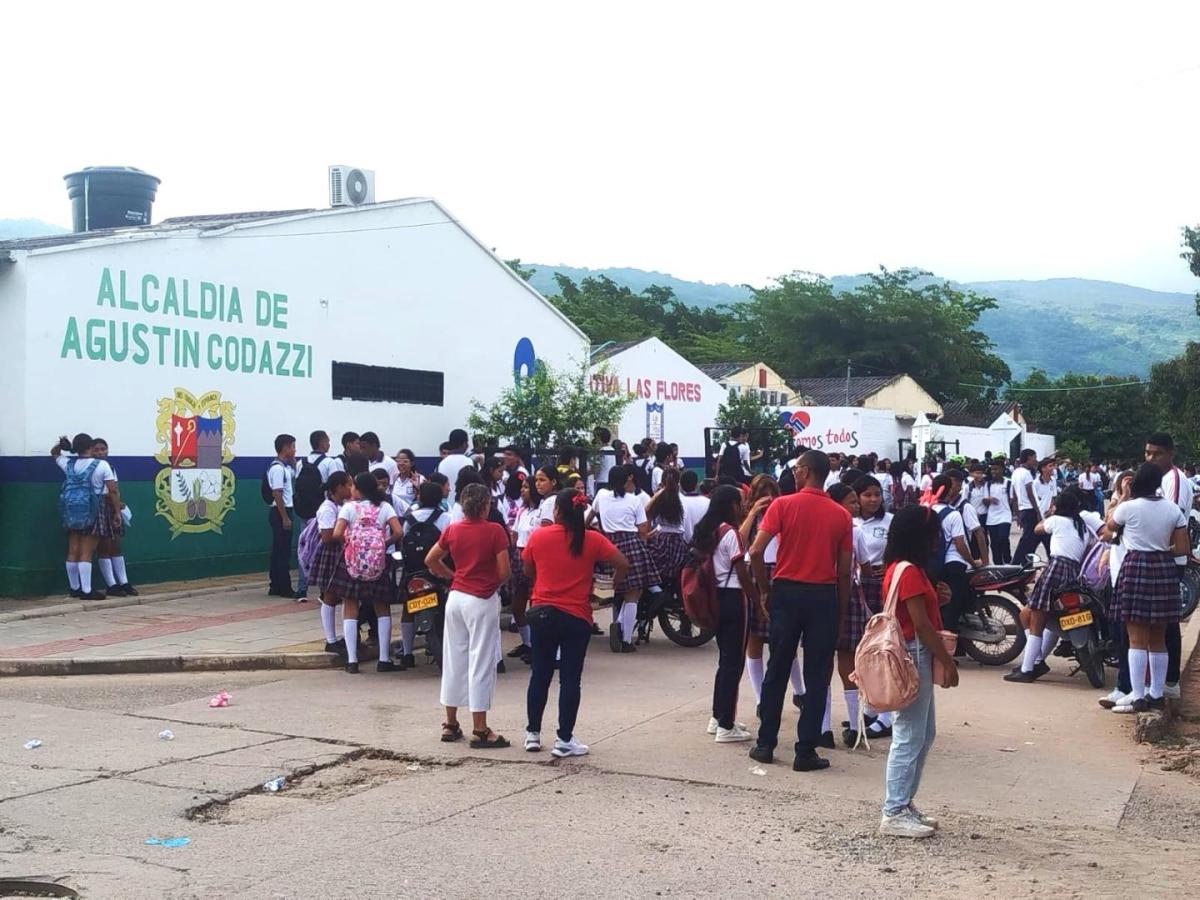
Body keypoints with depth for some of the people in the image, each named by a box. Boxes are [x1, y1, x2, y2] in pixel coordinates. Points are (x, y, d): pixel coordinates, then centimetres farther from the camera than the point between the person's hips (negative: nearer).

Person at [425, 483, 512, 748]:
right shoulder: (495, 531, -13)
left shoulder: (452, 530, 2)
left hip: (456, 597, 5)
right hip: (483, 601, -5)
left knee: (453, 659, 14)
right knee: (481, 662, 0)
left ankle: (450, 724, 22)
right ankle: (480, 730, 3)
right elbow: (504, 571, -13)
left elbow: (430, 561, 8)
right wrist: (494, 583, 6)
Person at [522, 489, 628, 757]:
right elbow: (622, 564, -7)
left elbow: (527, 569, 9)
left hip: (542, 613, 2)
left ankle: (533, 734, 20)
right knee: (570, 679, 3)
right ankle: (564, 740, 4)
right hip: (576, 617, -2)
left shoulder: (537, 536, -4)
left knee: (540, 675, 13)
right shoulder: (592, 539, -7)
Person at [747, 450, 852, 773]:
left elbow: (756, 551, -12)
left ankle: (766, 744, 17)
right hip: (824, 596, 1)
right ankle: (806, 752, 6)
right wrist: (841, 610, 10)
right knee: (817, 676, 5)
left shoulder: (783, 505, -5)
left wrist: (765, 586, 2)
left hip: (787, 592, 0)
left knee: (777, 671, 11)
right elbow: (844, 571, 2)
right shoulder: (842, 515, 1)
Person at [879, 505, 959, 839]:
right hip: (913, 656, -11)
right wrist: (948, 661, -14)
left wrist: (936, 599, 6)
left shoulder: (899, 568, 13)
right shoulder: (909, 572, -18)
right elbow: (922, 625, -19)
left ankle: (904, 803, 23)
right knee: (909, 736, -6)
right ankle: (894, 814, 0)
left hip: (914, 656, 11)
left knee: (925, 734, 17)